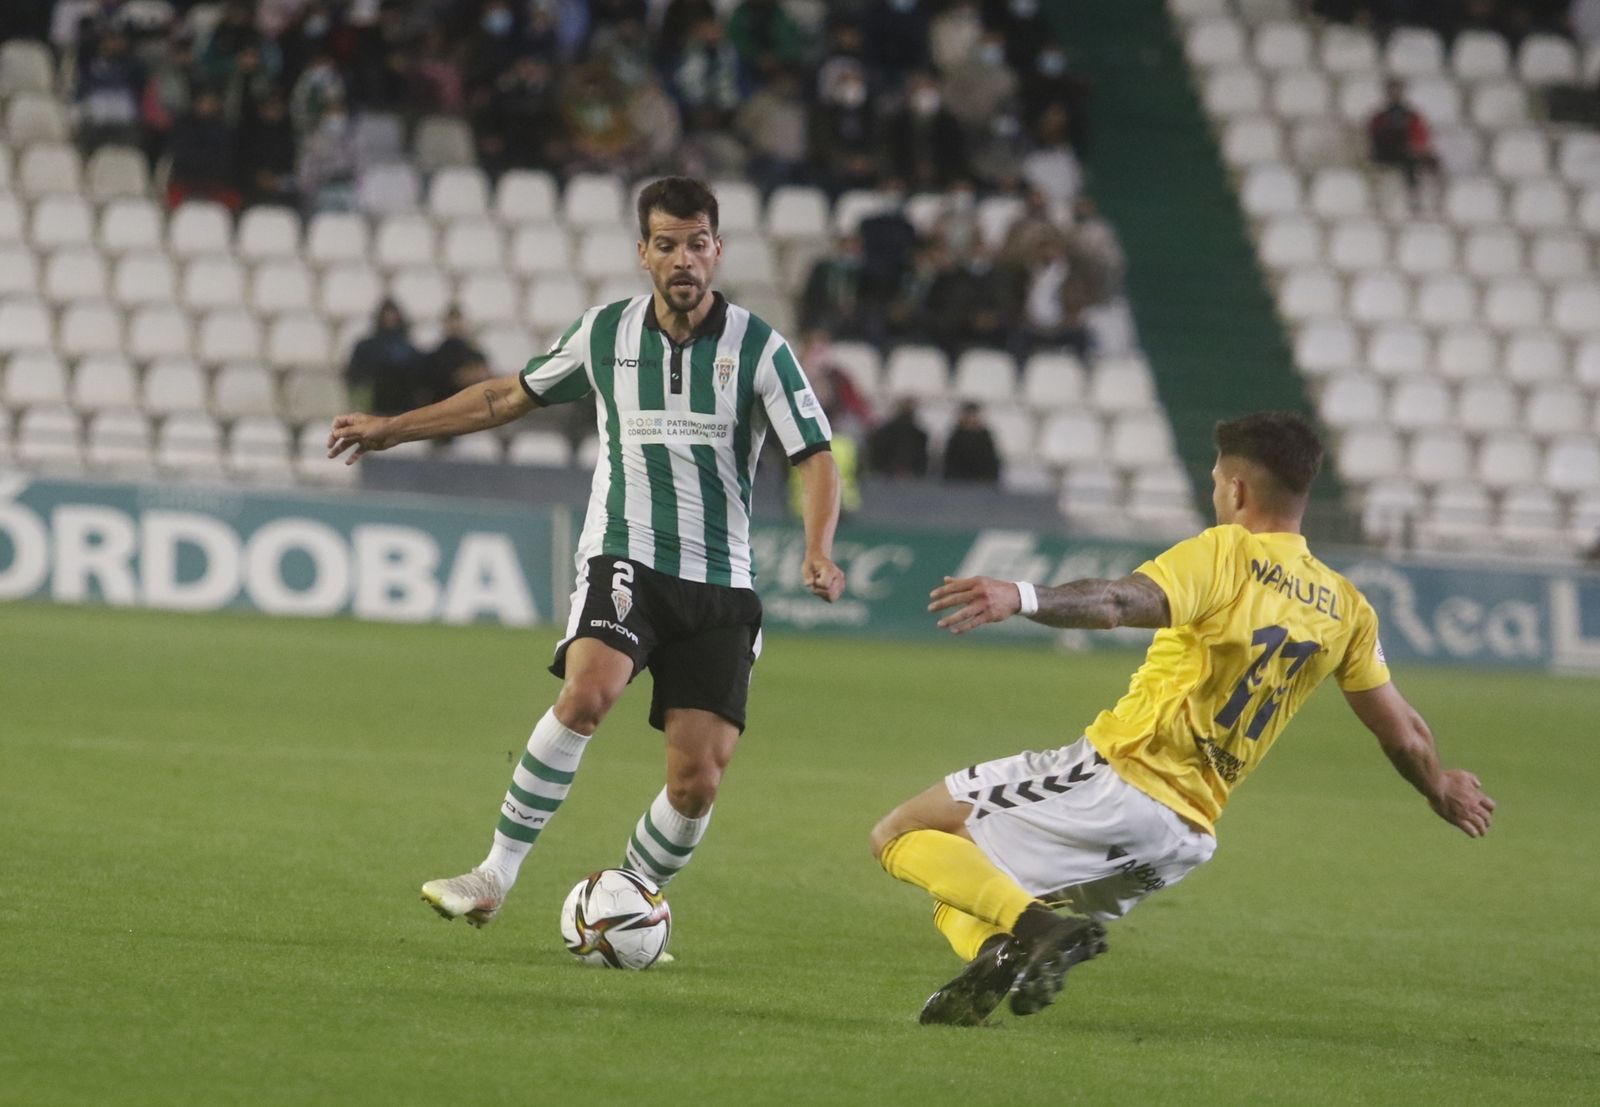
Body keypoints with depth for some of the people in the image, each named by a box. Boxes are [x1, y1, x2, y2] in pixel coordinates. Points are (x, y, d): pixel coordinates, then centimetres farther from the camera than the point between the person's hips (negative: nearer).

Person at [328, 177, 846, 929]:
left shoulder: (757, 347, -2)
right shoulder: (605, 333, 5)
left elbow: (815, 458, -4)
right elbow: (511, 396, 20)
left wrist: (817, 552, -23)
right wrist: (390, 430, 23)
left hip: (721, 584, 0)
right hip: (625, 557, 0)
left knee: (697, 783, -7)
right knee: (588, 690, -31)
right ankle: (497, 874, -24)